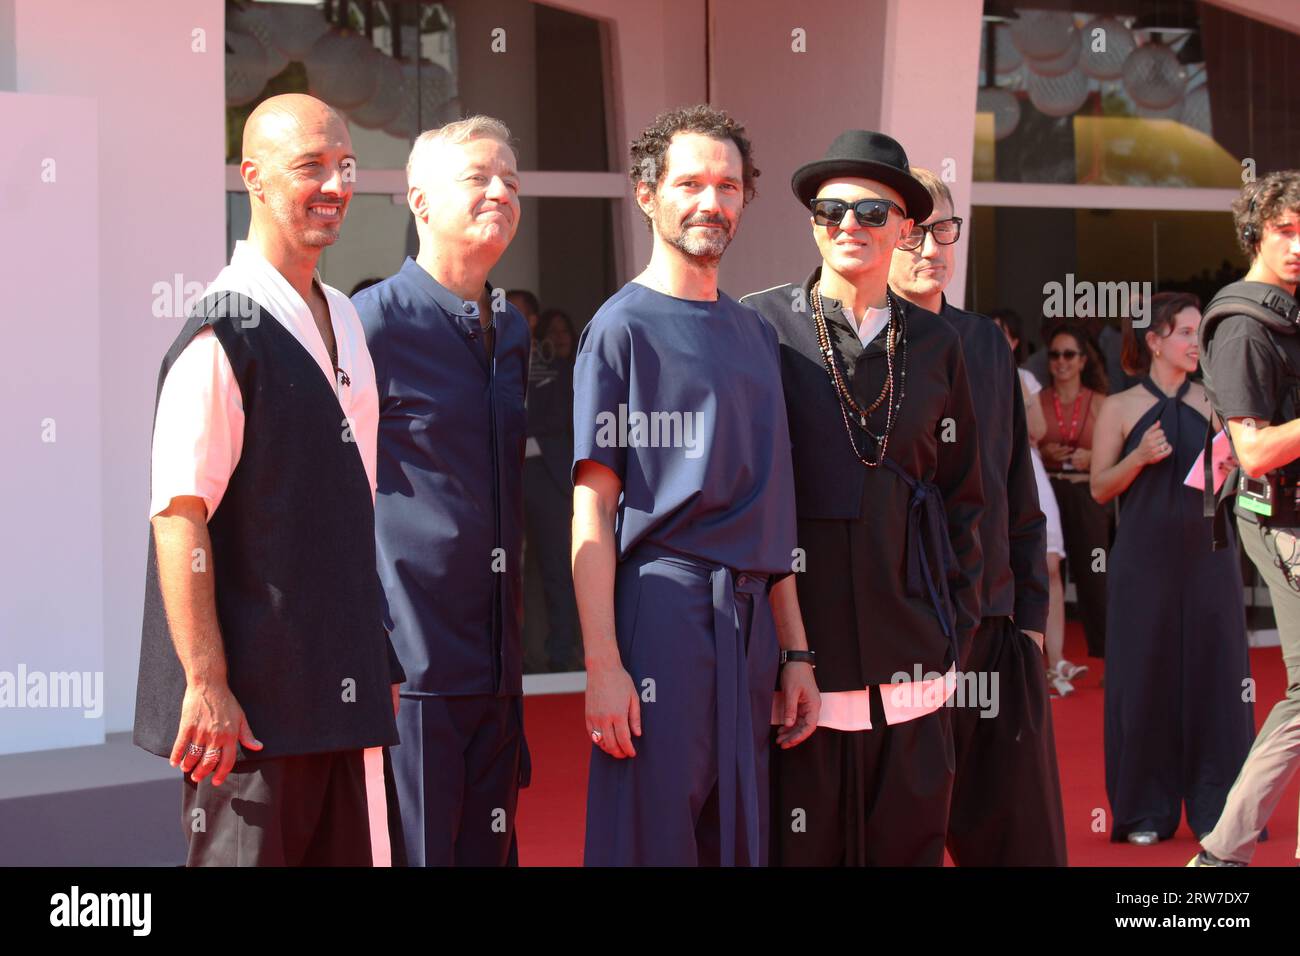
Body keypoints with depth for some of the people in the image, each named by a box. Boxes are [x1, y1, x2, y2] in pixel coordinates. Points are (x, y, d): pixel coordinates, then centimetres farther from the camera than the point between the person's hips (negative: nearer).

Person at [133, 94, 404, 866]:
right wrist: (206, 682, -20)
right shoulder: (224, 333, -12)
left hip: (337, 687, 8)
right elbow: (179, 516, -17)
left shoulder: (344, 322, 13)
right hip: (250, 698, -8)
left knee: (345, 851, 12)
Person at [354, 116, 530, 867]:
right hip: (408, 661, -7)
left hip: (495, 664, 7)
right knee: (414, 851, -1)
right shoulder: (373, 321, -9)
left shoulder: (512, 331, 15)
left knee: (489, 849, 13)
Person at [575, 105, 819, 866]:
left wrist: (796, 651, 12)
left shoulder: (757, 335, 16)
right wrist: (603, 665, -15)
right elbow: (593, 511, -8)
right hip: (661, 610, -6)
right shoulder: (624, 327, -2)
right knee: (652, 838, -2)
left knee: (742, 839, 11)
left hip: (750, 621, 6)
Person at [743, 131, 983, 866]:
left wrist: (958, 632, 10)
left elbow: (962, 497, 15)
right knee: (798, 845, 2)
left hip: (911, 663, 3)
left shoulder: (935, 344, 9)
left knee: (909, 843, 8)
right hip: (794, 655, -3)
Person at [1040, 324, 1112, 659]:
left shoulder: (1100, 403, 6)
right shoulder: (1036, 401, 8)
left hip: (1086, 496, 0)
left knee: (1092, 574, -4)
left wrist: (1091, 457, -11)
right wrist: (1043, 453, -8)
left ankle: (1103, 654, 5)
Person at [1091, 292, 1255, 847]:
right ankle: (1146, 810, 12)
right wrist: (1140, 456, -15)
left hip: (1207, 555, 2)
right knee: (1144, 678, 2)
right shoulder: (1120, 408, 2)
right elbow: (1100, 489, 0)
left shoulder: (1213, 404, 8)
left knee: (1214, 673, 2)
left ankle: (1217, 808, 11)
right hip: (1144, 559, -2)